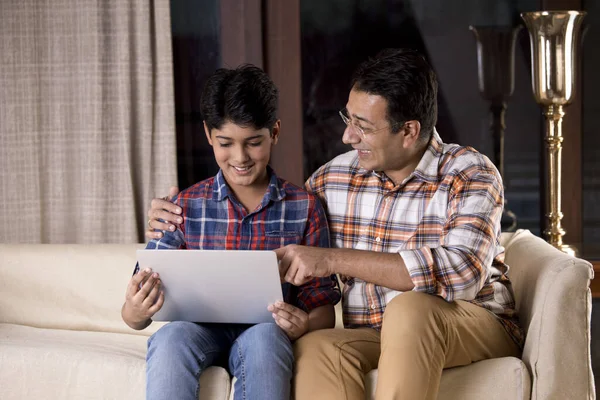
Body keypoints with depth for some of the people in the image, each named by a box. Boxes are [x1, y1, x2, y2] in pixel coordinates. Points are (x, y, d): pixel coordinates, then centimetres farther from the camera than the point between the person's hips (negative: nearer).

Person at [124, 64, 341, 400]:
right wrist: (137, 311, -24)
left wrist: (304, 325, -19)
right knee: (171, 337, -33)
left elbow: (324, 308, 6)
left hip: (265, 335, -1)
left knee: (262, 337, -35)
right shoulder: (186, 207, 6)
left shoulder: (304, 208, 5)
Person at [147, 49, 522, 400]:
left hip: (475, 325, -4)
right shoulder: (335, 177, 7)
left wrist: (334, 260, -25)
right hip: (375, 337, 4)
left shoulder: (468, 174, -8)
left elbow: (461, 272, -26)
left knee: (409, 309, -37)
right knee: (316, 348, -30)